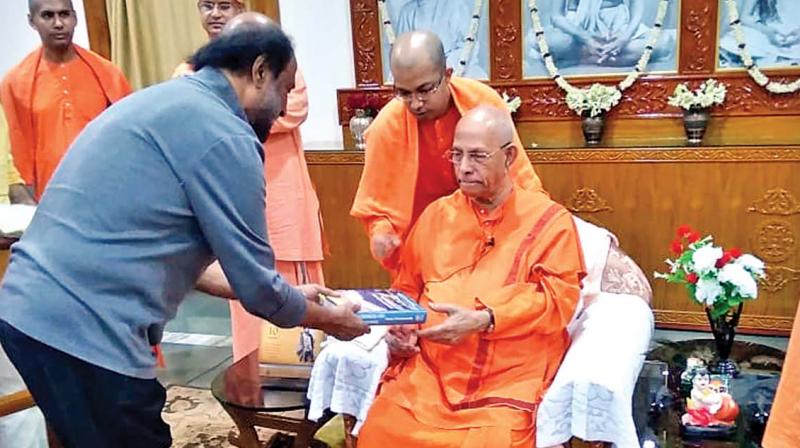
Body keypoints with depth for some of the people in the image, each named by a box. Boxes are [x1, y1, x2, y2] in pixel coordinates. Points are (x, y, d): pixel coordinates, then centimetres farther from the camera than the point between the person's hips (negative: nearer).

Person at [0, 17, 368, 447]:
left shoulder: (163, 101, 16)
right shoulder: (222, 134, -13)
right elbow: (255, 285, -9)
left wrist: (290, 296, 24)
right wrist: (329, 319, 10)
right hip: (84, 329, -10)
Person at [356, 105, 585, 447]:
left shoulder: (550, 220, 4)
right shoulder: (436, 214, 16)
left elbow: (559, 297, -4)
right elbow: (406, 289, 23)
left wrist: (483, 320, -16)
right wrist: (400, 327, 2)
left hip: (505, 379, -3)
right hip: (426, 371, 3)